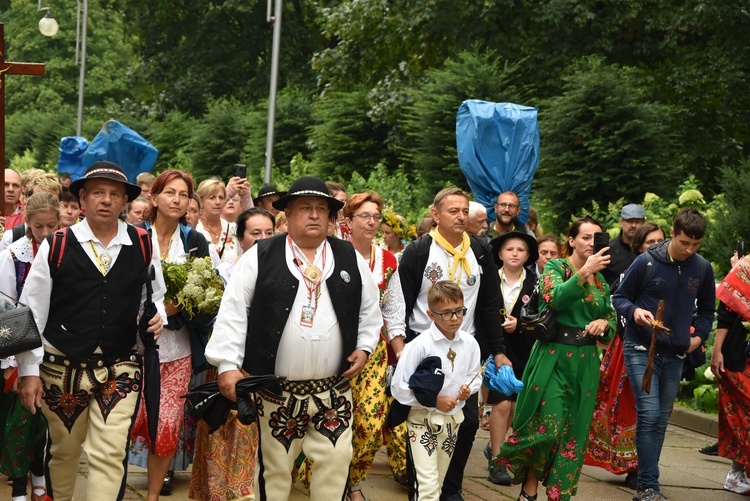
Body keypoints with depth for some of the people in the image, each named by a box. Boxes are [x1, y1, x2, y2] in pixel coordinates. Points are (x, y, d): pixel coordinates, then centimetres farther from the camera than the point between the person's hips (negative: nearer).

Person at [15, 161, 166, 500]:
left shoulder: (143, 247, 2)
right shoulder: (55, 246, -4)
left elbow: (156, 297, 17)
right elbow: (31, 314, -1)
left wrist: (157, 316, -7)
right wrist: (28, 371, -3)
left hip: (121, 370, 0)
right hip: (62, 368, 0)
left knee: (110, 456, -9)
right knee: (63, 451, 14)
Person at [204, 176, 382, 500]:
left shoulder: (350, 259, 6)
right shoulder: (260, 257, -3)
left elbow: (370, 310, 17)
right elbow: (233, 312, -5)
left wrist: (364, 347, 3)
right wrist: (227, 365, -11)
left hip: (334, 390, 2)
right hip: (276, 390, -2)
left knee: (336, 462, 2)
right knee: (275, 465, 8)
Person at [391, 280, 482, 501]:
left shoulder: (469, 343, -5)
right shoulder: (419, 345, -19)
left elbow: (475, 377, 11)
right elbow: (399, 388, -16)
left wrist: (469, 388, -11)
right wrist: (434, 401, -17)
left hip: (453, 420, 5)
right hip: (423, 420, -5)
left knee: (438, 482, 18)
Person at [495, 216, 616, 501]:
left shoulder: (601, 280, 12)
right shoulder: (556, 267, -3)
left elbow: (612, 318, 17)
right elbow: (554, 298, -22)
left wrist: (604, 323, -5)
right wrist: (584, 272, -28)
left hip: (586, 362, 5)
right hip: (554, 357, -5)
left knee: (574, 431, 5)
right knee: (546, 426, -11)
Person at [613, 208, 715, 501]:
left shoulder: (703, 269, 1)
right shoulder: (646, 262, -10)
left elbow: (707, 309, 16)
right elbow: (620, 297, 0)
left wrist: (699, 336, 1)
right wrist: (634, 311, -20)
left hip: (675, 355, 4)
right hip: (641, 350, -4)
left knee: (661, 420, 9)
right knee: (649, 414, -13)